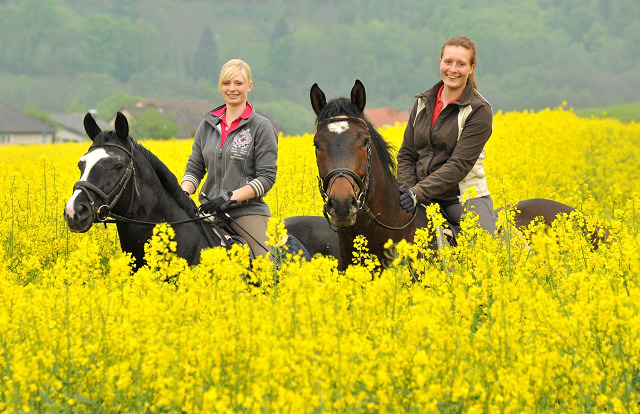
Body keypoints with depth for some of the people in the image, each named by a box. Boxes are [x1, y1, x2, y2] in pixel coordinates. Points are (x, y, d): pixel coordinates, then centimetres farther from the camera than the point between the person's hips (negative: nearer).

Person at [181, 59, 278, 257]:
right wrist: (183, 193, -7)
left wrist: (229, 197, -16)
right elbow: (194, 168, 15)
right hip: (210, 212, 4)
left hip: (248, 211, -4)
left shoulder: (261, 127, -1)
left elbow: (267, 177, -5)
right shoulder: (208, 125, 14)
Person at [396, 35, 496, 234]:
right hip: (422, 199, 4)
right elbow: (406, 154, 11)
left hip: (465, 197, -4)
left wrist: (418, 193, -22)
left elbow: (460, 164, -14)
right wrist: (407, 191, -8)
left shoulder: (479, 111, -6)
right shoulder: (423, 103, 10)